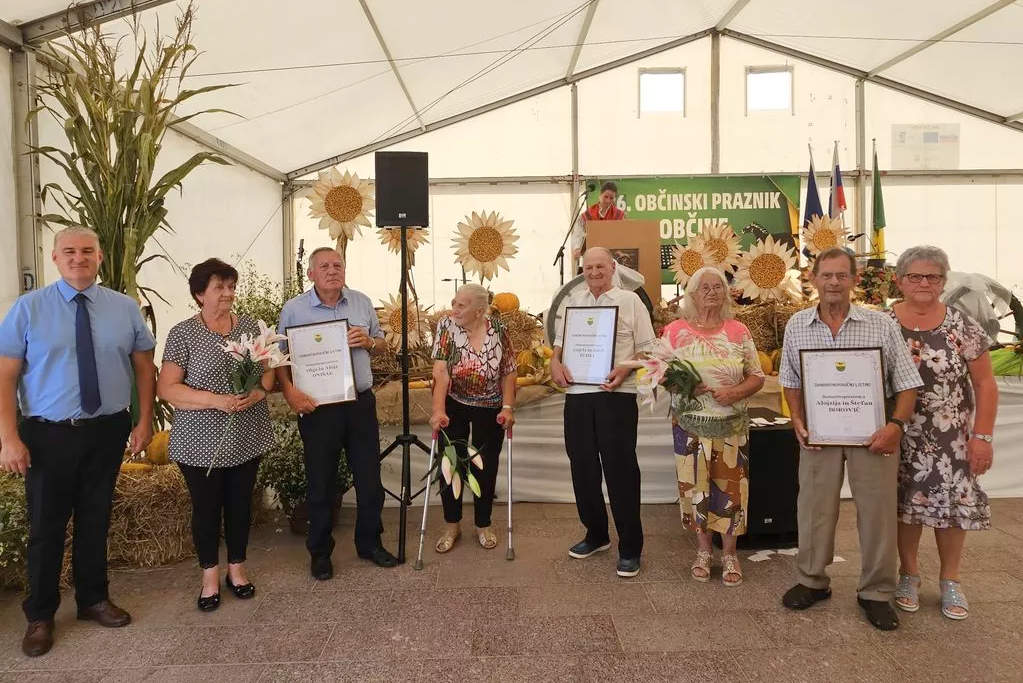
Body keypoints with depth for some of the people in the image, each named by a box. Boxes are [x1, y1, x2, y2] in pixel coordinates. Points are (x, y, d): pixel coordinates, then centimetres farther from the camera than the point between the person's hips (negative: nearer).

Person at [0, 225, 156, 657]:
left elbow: (144, 367, 7)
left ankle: (93, 599, 35)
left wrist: (144, 421, 1)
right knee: (46, 526, 9)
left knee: (96, 521, 15)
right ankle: (40, 616, 29)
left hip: (107, 432, 2)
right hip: (47, 434, -2)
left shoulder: (125, 308, 2)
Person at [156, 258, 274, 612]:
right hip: (201, 443, -3)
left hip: (247, 439, 3)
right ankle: (210, 575, 27)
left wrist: (258, 392, -13)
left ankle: (237, 567, 32)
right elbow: (166, 388, -11)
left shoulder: (249, 325, 5)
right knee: (206, 507, 9)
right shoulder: (183, 333, -7)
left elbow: (268, 370, 9)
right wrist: (216, 400, -22)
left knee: (240, 503, 14)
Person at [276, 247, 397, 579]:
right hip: (318, 407, -3)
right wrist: (289, 390, -18)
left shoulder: (362, 302, 6)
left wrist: (369, 342, -7)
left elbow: (381, 341, 16)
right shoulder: (293, 309, -4)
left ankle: (369, 543, 30)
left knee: (369, 478, 11)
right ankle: (320, 552, 27)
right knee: (321, 483, 9)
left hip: (361, 402, 3)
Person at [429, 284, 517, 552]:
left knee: (486, 468, 8)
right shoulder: (446, 325, -13)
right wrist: (438, 411, -31)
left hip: (490, 409, 0)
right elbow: (441, 371, -21)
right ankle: (452, 526, 22)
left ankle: (483, 525, 27)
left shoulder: (497, 328, -11)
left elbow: (509, 372, -6)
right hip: (454, 407, 0)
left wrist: (508, 408, -14)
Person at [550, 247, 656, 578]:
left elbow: (647, 348, 1)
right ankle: (596, 534, 29)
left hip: (616, 394, -4)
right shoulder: (573, 302, 15)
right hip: (577, 393, 5)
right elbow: (560, 340, 20)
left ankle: (630, 548, 10)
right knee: (582, 467, 11)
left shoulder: (630, 301, 3)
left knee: (620, 469, -2)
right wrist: (555, 362, -1)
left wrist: (626, 368, -17)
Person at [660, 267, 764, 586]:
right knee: (695, 487, 6)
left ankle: (729, 553, 22)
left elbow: (757, 377, 4)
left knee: (731, 488, 5)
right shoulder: (675, 331, 0)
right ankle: (703, 550, 24)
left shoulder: (738, 331, 3)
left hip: (732, 426, 1)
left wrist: (736, 392, -14)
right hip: (690, 425, 0)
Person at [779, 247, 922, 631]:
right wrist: (798, 421, -2)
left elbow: (906, 383, -1)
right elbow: (791, 381, 10)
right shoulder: (797, 325, 4)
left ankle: (876, 592, 23)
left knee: (877, 512, 5)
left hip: (873, 433, -1)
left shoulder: (881, 325, -2)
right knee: (813, 508, 9)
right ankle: (812, 581, 27)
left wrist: (896, 425, -14)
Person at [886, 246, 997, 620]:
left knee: (953, 501, 5)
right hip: (900, 437, 0)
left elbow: (985, 385, 0)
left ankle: (950, 581, 26)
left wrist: (982, 436, -5)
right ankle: (908, 574, 27)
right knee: (905, 502, 7)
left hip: (952, 438, 0)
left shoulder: (962, 326, -3)